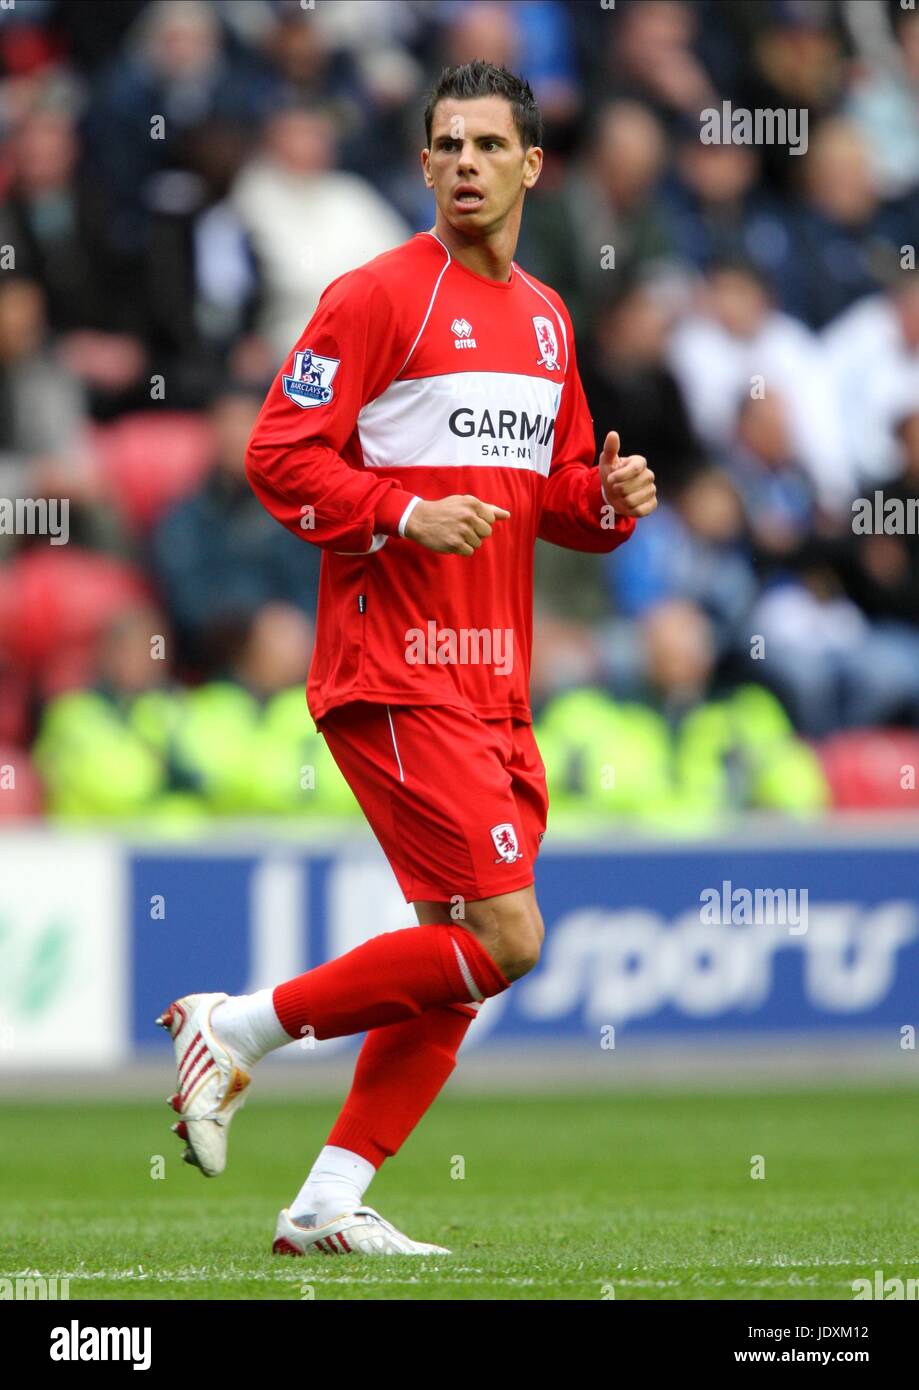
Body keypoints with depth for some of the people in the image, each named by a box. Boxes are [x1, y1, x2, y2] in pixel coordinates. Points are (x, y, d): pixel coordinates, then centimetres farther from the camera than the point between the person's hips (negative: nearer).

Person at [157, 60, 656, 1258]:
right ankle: (238, 1029, -2)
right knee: (501, 938, -15)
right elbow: (279, 456, -10)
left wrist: (612, 499, 3)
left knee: (459, 952, 6)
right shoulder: (380, 296, -7)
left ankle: (330, 1203, 11)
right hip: (398, 678, -8)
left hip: (496, 686, 8)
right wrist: (407, 513, -22)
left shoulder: (545, 318, 16)